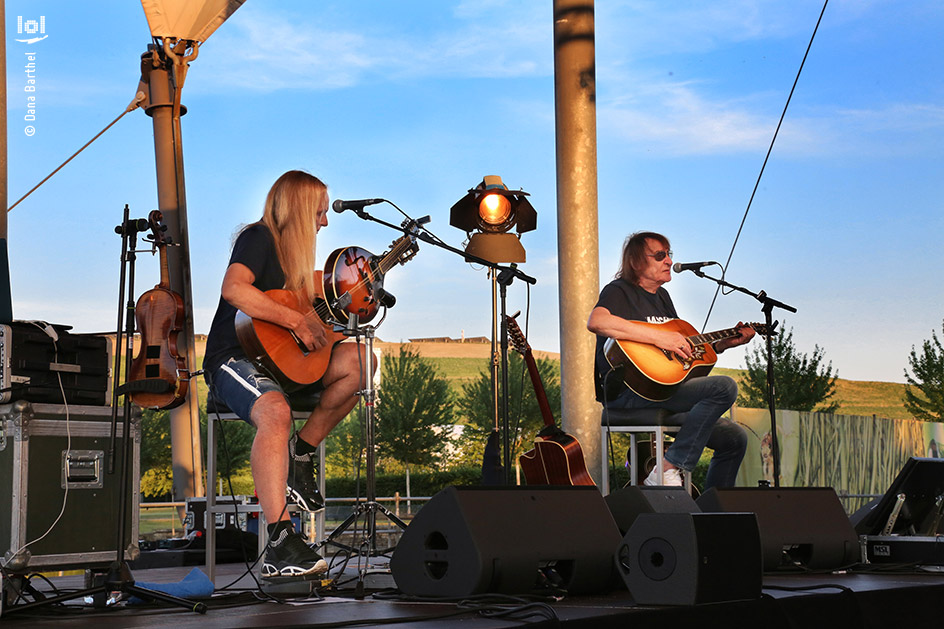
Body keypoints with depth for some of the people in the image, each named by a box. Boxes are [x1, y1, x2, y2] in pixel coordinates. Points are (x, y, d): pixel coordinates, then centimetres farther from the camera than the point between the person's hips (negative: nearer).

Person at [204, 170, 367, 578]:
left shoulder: (295, 252, 20)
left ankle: (300, 454, -4)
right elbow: (233, 289, -27)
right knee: (276, 412, -38)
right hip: (234, 358, -8)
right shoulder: (259, 238, -8)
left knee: (358, 360, -12)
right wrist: (296, 320, -27)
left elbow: (309, 305, 29)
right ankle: (281, 541, -44)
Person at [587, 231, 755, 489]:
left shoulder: (662, 296, 23)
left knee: (734, 438, 7)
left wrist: (726, 343, 19)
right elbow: (596, 322, -28)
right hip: (629, 396, -9)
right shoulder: (619, 291, -4)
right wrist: (658, 336, -27)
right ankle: (668, 470, -25)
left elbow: (682, 348, 30)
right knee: (725, 387, -24)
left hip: (666, 395, 9)